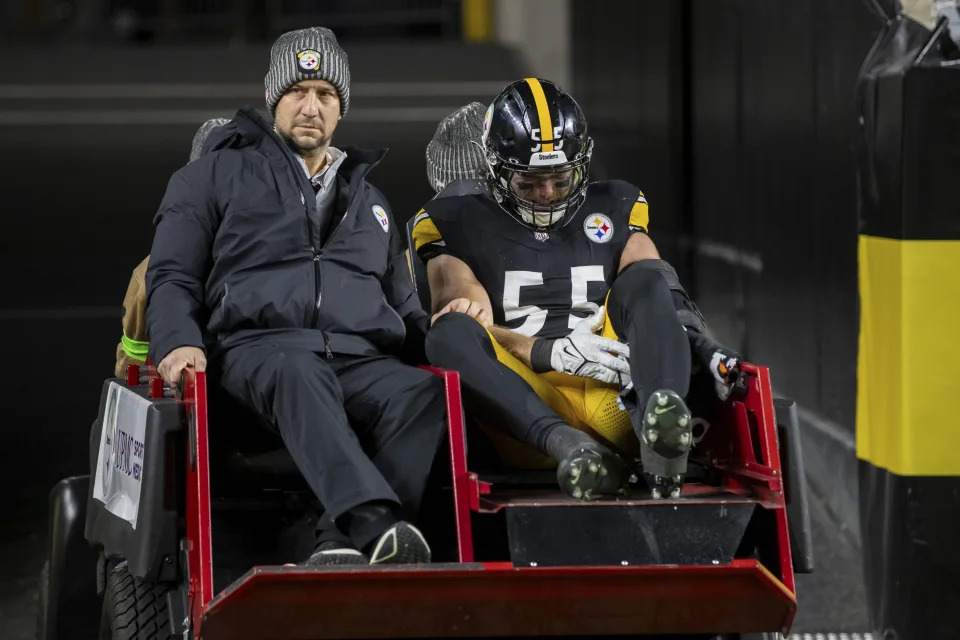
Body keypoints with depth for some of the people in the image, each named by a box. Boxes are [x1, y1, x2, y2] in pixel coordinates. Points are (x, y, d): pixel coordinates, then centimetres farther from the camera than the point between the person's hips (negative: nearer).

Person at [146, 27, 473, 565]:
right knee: (299, 375, -43)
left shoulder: (369, 200, 34)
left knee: (424, 393, -34)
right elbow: (173, 275, 14)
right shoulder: (216, 176, 21)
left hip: (362, 357, 4)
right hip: (260, 345, -4)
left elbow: (403, 307, 34)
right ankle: (376, 523, -64)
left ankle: (345, 548, -50)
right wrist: (179, 342, -8)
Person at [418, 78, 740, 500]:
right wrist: (550, 352, -18)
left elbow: (665, 298, 11)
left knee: (644, 278, -21)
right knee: (448, 333, -29)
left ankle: (660, 433, -50)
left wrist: (703, 347, -12)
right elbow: (468, 331, 0)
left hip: (615, 401, 2)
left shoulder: (614, 210, 24)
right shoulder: (459, 225, 16)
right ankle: (570, 447, -52)